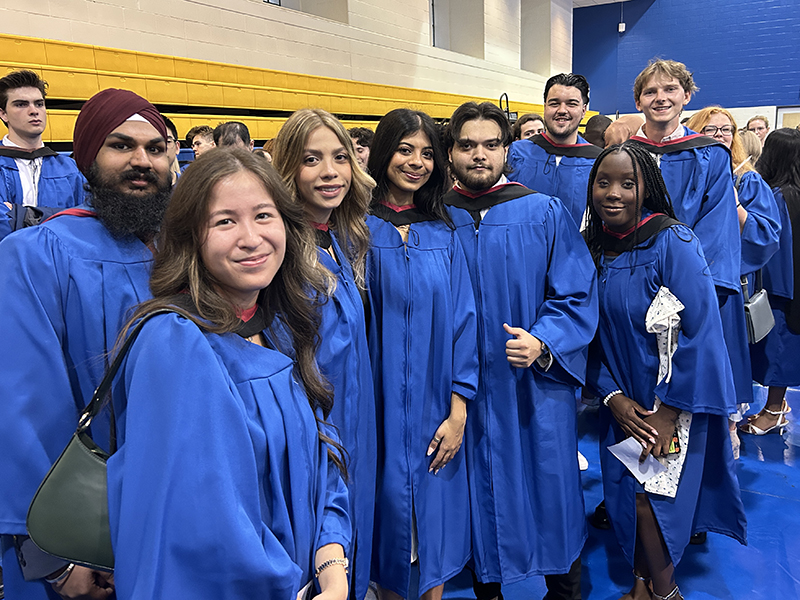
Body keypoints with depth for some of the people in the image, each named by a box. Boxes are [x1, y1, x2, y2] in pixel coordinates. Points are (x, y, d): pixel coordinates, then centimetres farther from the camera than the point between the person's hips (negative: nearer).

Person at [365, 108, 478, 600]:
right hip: (380, 406, -2)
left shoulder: (443, 235, 4)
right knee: (388, 500, 9)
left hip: (437, 407, 3)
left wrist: (458, 411, -5)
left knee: (436, 505, 12)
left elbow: (462, 319, 1)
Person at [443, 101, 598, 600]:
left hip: (537, 386, -1)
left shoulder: (546, 214, -1)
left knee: (549, 493, 10)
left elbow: (578, 296, -2)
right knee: (481, 497, 13)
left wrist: (542, 343, -19)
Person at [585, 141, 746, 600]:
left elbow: (701, 332, -18)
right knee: (624, 498, 10)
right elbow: (594, 333, 3)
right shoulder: (594, 247, -1)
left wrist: (668, 411, -17)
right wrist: (613, 396, -9)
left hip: (674, 402, -5)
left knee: (650, 498, 0)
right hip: (624, 402, 5)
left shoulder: (674, 242, -17)